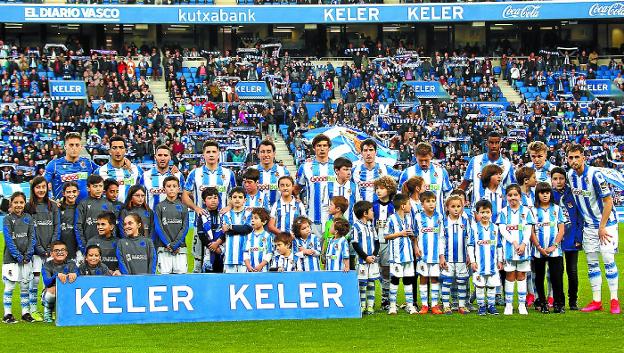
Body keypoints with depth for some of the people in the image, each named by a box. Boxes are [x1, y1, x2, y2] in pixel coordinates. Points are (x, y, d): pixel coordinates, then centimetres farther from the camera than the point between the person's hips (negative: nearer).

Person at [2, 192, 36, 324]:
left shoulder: (28, 218, 7)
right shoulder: (7, 219, -3)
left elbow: (32, 237, 4)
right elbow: (8, 239, -9)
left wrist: (28, 255, -8)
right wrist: (18, 256, -15)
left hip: (26, 258, 3)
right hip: (11, 258, -3)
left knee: (25, 286, 8)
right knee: (9, 286, -1)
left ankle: (25, 313, 15)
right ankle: (7, 314, 3)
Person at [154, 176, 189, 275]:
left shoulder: (183, 207, 9)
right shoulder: (160, 207, 6)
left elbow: (185, 228, 3)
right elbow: (158, 227, 0)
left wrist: (176, 244, -9)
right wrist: (168, 244, -10)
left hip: (180, 247, 1)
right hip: (164, 248, -1)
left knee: (181, 273, -3)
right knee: (165, 274, -5)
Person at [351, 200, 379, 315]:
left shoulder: (371, 226, 12)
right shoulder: (356, 227, -9)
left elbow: (376, 242, 13)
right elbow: (355, 244, -12)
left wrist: (374, 255, -3)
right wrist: (366, 257, -13)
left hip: (373, 261, 6)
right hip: (362, 261, -6)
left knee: (371, 283, 7)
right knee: (362, 283, -2)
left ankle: (370, 306, 12)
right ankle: (362, 306, 5)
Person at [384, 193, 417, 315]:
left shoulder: (409, 218, 10)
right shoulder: (392, 219, -10)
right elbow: (386, 236, -8)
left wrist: (412, 235, -3)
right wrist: (400, 233, -13)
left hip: (408, 254, 5)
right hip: (396, 255, -5)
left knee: (408, 279, 8)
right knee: (395, 279, 1)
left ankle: (410, 305, 13)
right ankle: (392, 305, 8)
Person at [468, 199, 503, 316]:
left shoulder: (495, 228, 7)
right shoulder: (474, 228, -1)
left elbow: (499, 246, 13)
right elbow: (470, 245, -2)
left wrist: (500, 260, 11)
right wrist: (472, 261, -7)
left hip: (492, 263, 2)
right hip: (479, 264, -2)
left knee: (492, 285, 6)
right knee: (479, 285, 2)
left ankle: (491, 305, 15)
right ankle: (481, 306, 10)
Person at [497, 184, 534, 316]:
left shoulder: (526, 211, 6)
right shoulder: (503, 212, 6)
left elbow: (529, 230, 1)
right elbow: (502, 230, -2)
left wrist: (523, 244, -13)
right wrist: (514, 242, -14)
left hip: (523, 248, 0)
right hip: (509, 249, 0)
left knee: (521, 276, 4)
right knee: (510, 276, 3)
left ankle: (522, 305, 8)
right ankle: (508, 305, 8)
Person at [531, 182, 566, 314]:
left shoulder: (556, 209, 7)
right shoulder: (533, 210, 5)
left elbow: (561, 230, 3)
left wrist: (554, 246, -8)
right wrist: (539, 247, -9)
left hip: (555, 250, 0)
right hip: (538, 251, 1)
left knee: (556, 277, -6)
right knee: (539, 278, 6)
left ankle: (559, 303, 2)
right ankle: (542, 303, 15)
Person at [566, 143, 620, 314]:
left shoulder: (595, 175, -20)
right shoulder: (570, 175, -1)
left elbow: (608, 201, -17)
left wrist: (602, 227, -16)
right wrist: (581, 222, 9)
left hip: (606, 223, -6)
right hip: (588, 226, 6)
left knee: (608, 260, -9)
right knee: (592, 263, 5)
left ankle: (614, 300, -3)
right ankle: (596, 301, 10)